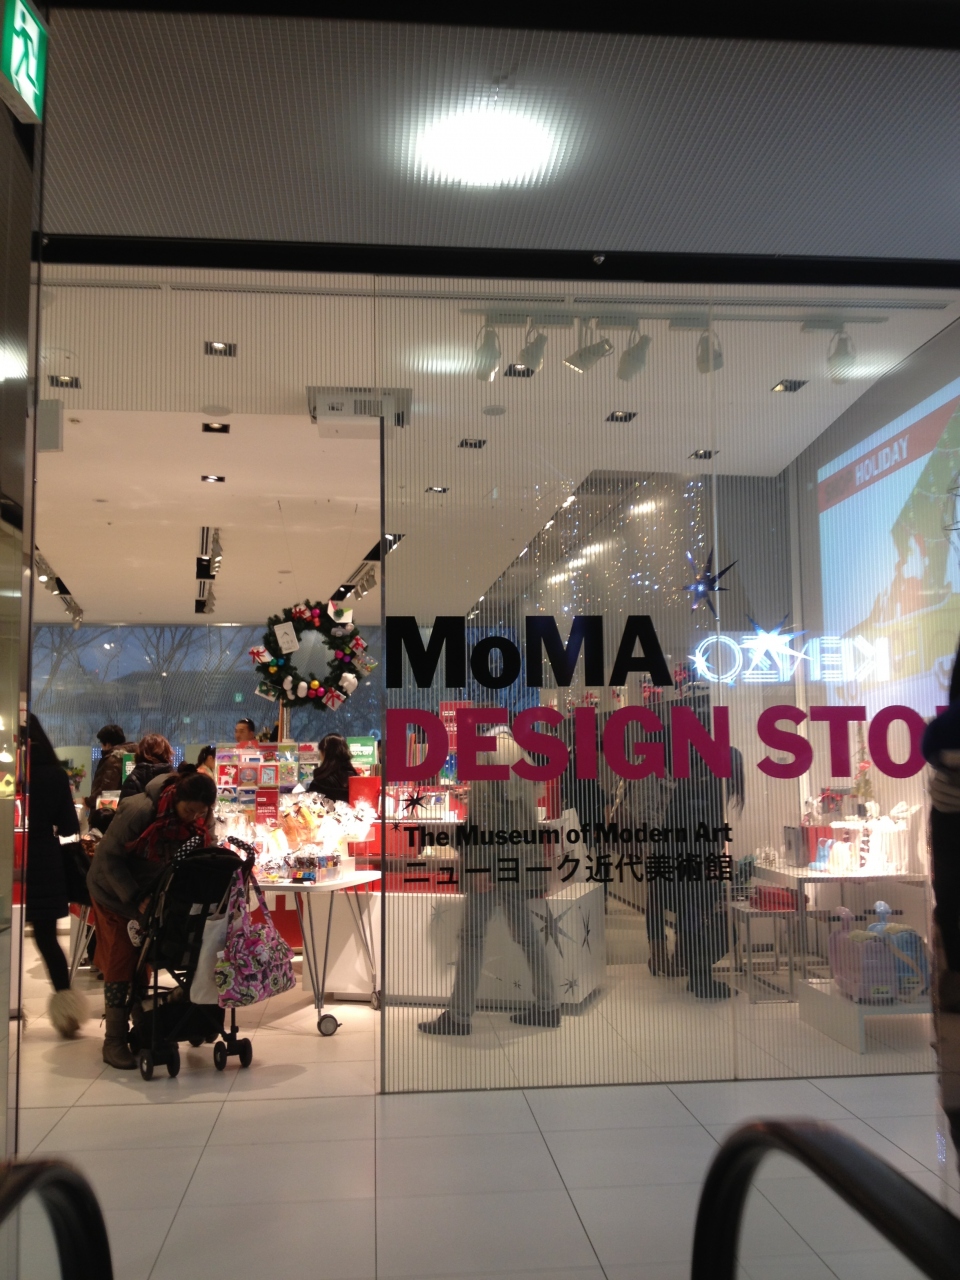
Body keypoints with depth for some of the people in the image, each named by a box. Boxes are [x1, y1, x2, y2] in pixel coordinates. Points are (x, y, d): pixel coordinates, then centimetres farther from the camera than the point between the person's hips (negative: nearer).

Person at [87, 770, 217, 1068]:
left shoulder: (202, 823, -17)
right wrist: (135, 898, -32)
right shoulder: (139, 811, -33)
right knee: (120, 962, -5)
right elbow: (109, 857, -26)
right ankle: (114, 1041, 2)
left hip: (154, 894, 5)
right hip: (116, 891, -4)